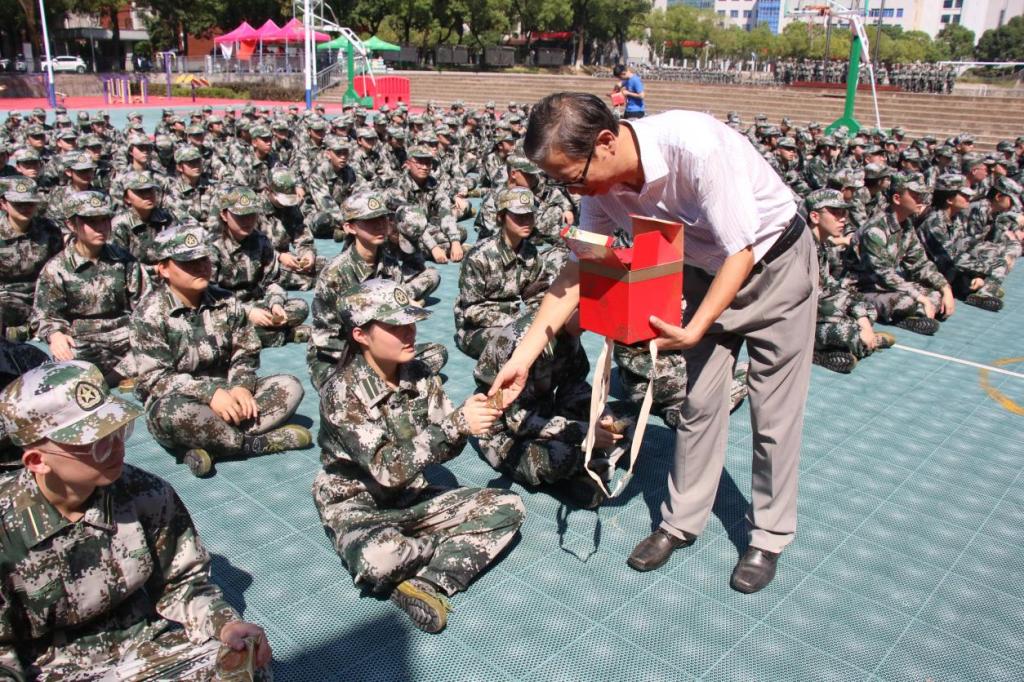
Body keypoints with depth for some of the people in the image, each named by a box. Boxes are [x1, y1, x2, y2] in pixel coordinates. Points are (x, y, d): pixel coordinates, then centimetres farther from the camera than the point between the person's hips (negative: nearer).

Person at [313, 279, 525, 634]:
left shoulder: (420, 375, -4)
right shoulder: (341, 391, -22)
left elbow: (444, 447, -5)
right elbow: (388, 468, -29)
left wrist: (471, 418, -28)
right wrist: (457, 423, -35)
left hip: (411, 497, 6)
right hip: (357, 507, -6)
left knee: (508, 507, -9)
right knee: (378, 559, -39)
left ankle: (428, 586, -20)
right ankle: (452, 546, -7)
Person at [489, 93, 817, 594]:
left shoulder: (694, 145, -36)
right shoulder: (600, 182, -16)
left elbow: (740, 252, -27)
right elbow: (577, 272, -10)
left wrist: (695, 329, -32)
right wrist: (521, 359, -14)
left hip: (775, 263, -5)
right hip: (708, 271, 5)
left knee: (774, 413, 2)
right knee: (699, 401, 7)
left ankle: (768, 538, 19)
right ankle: (680, 523, 23)